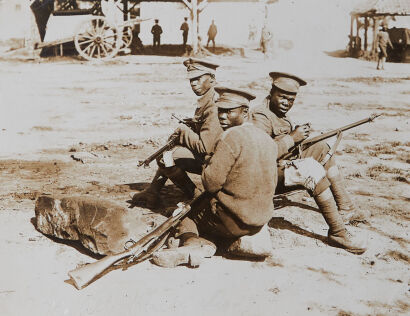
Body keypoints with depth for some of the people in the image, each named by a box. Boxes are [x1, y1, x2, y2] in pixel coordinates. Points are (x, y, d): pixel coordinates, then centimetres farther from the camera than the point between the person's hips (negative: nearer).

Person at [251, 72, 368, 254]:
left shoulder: (280, 113, 15)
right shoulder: (260, 116, -16)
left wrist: (299, 134, -4)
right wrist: (291, 138, -26)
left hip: (285, 163, 11)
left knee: (322, 149, 9)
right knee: (312, 170, -29)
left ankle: (344, 208, 7)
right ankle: (337, 232, -27)